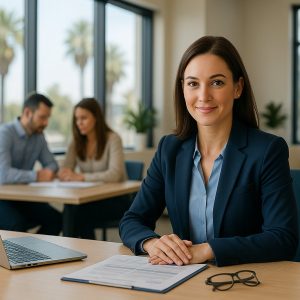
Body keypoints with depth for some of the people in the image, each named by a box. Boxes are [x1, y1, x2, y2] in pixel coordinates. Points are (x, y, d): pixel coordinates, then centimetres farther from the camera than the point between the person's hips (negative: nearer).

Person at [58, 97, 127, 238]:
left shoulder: (112, 139, -11)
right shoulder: (77, 142, 7)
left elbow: (114, 175, -24)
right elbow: (65, 171, -1)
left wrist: (80, 177, -33)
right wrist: (64, 174, -27)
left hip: (115, 198, -4)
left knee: (81, 212, -30)